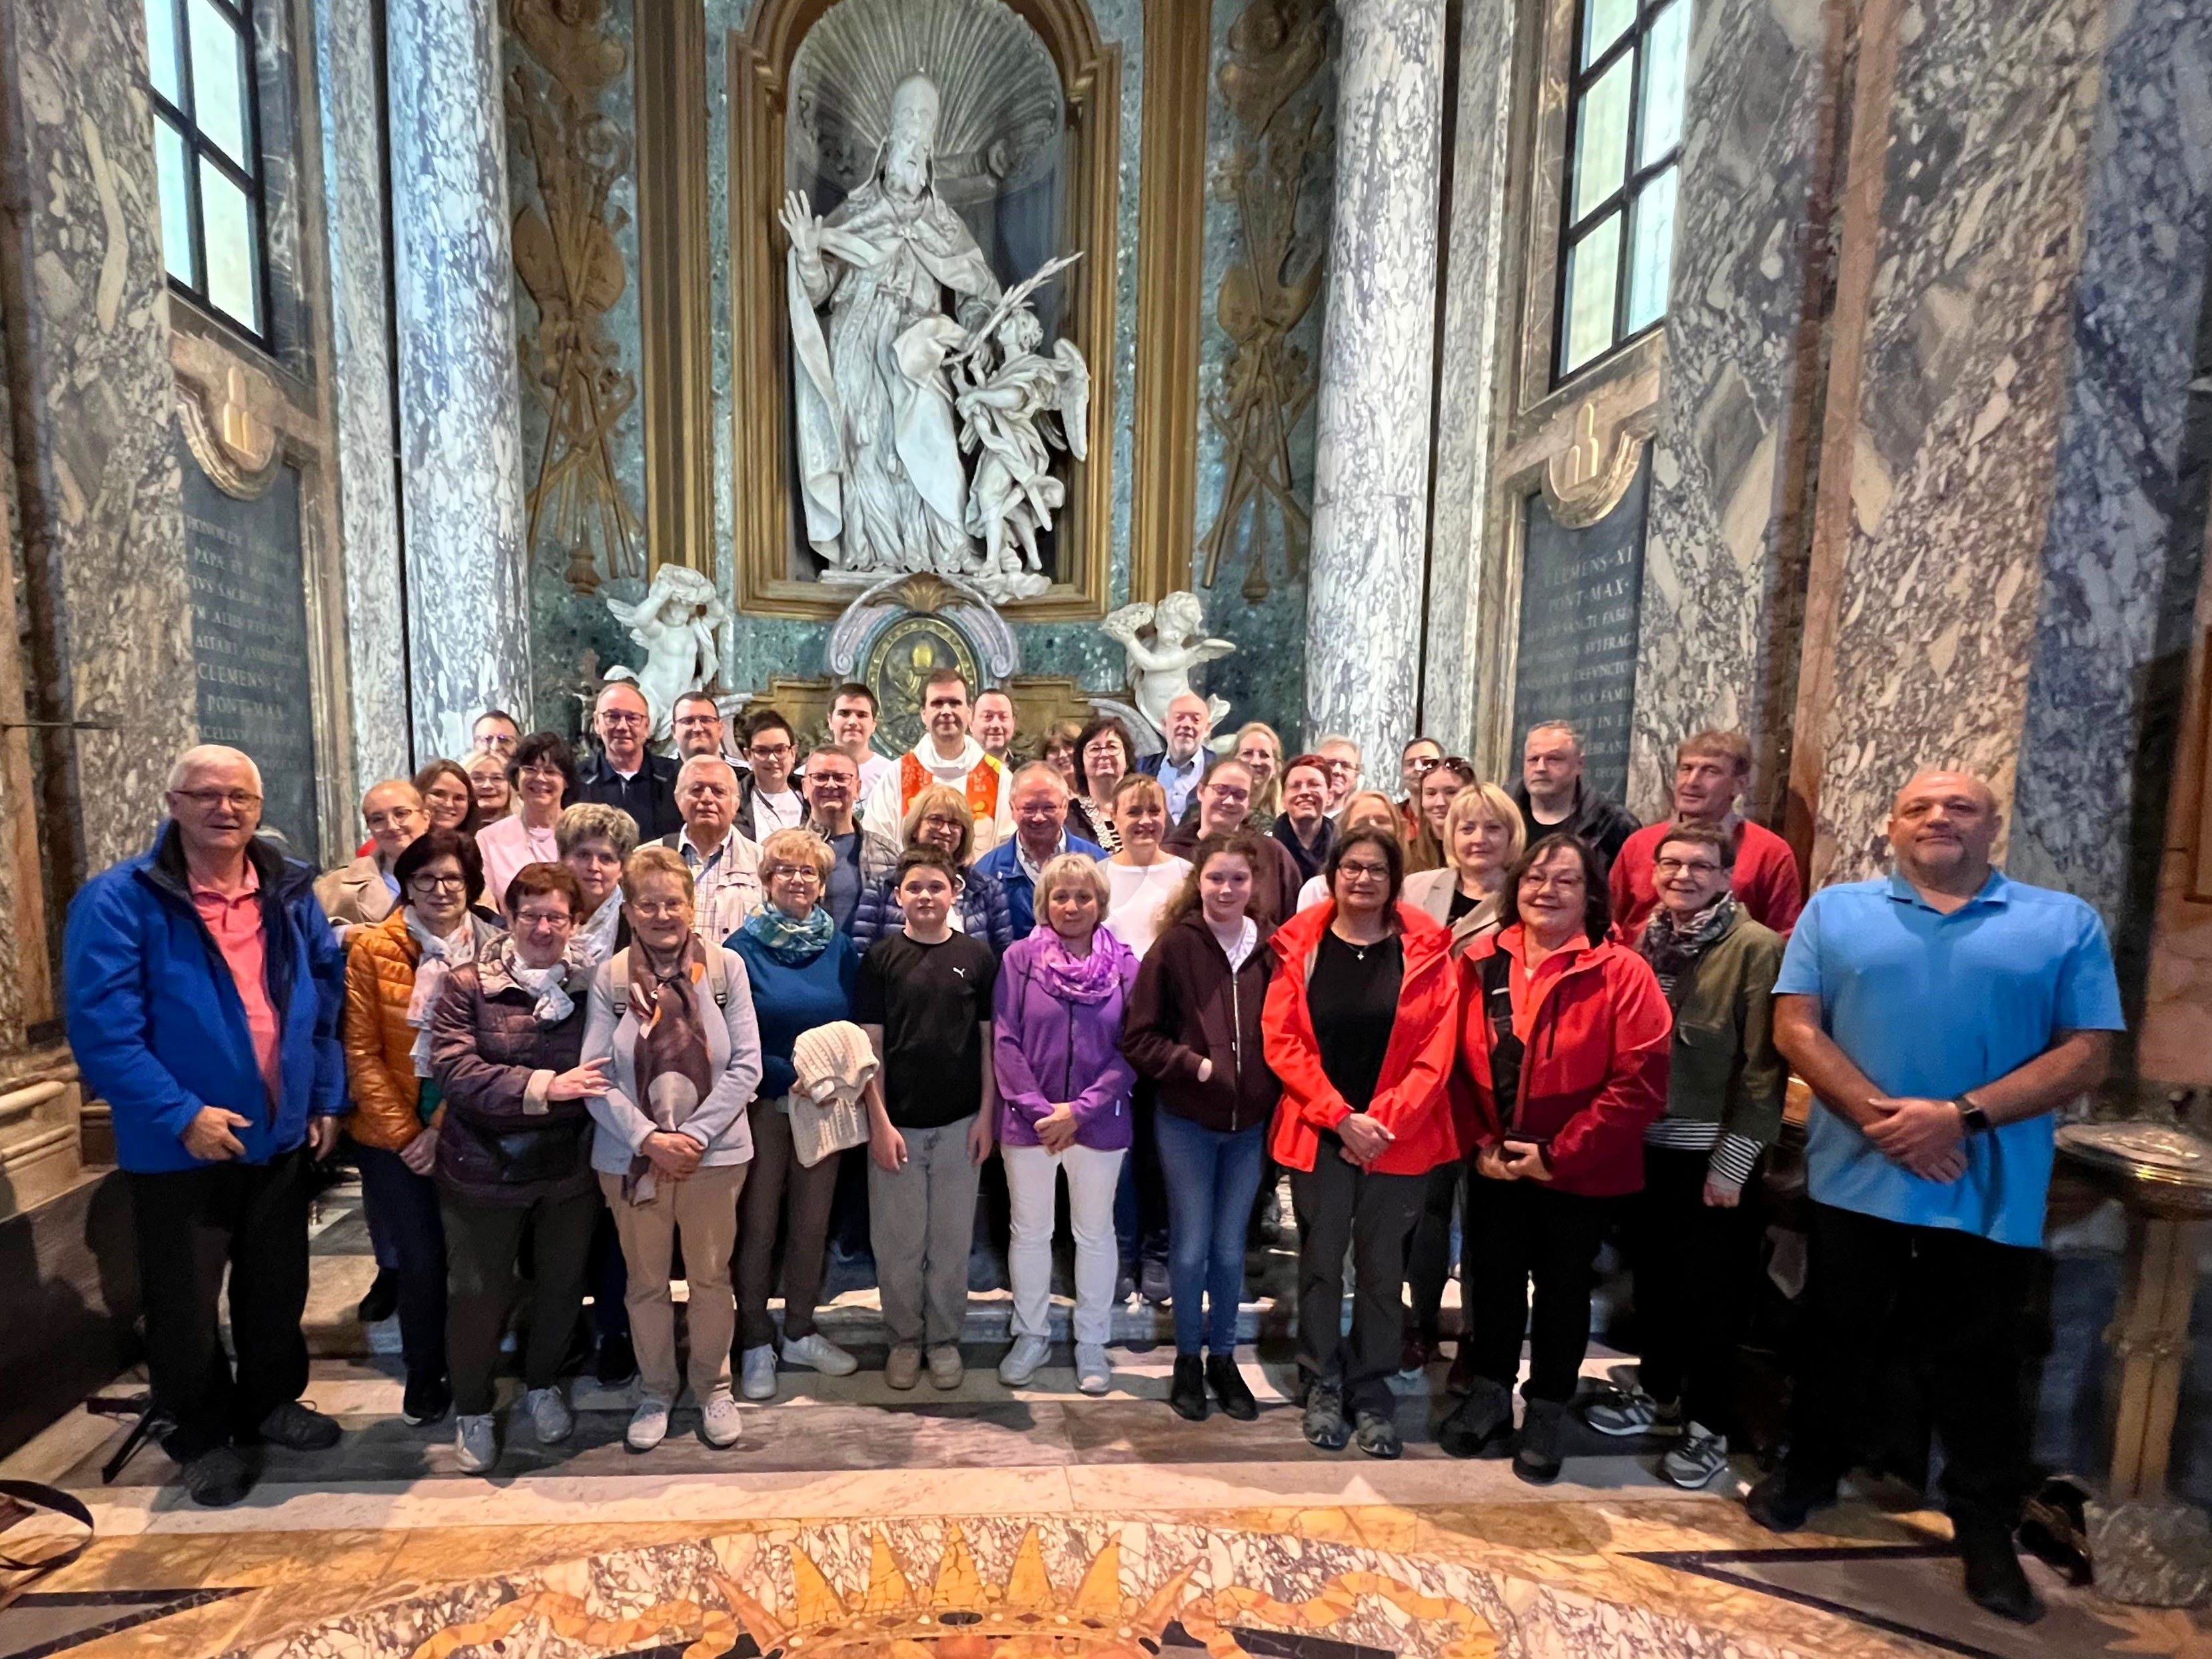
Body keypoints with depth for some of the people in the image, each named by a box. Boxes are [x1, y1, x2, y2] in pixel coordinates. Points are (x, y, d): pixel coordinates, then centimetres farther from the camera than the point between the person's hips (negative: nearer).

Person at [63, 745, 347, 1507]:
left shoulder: (291, 893, 0)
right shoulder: (119, 899, -15)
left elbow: (328, 1001, 6)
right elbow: (100, 1026, -18)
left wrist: (328, 1098, 2)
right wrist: (181, 1114, -22)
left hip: (282, 1135, 4)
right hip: (179, 1146, -4)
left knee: (278, 1285, 19)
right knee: (185, 1301, 13)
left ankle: (272, 1401, 41)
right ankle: (202, 1435, 35)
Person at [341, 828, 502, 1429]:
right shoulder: (372, 949, -4)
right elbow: (361, 1051, -4)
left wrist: (445, 1128, -10)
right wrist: (404, 1133, -6)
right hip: (394, 1133, -1)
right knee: (422, 1258, 1)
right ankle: (424, 1374, 26)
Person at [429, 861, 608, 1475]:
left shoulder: (592, 983, -2)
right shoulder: (468, 984, -8)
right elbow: (452, 1068, -19)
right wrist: (542, 1086, -26)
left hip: (571, 1168, 2)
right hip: (486, 1170, -2)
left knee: (562, 1285, 16)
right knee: (479, 1293, 12)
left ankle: (542, 1385, 41)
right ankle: (473, 1409, 35)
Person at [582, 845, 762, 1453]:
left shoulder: (726, 967, -7)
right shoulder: (610, 977, -5)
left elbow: (746, 1065, -8)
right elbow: (597, 1076, -6)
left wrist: (696, 1134, -15)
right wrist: (648, 1137, -16)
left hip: (714, 1153, -1)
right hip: (631, 1156, 1)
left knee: (711, 1277, 14)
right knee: (646, 1282, 16)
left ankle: (714, 1387, 35)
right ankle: (655, 1390, 37)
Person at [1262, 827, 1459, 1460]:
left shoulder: (1425, 950, -2)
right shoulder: (1300, 945, -2)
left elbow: (1436, 1049, -5)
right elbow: (1282, 1041, -6)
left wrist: (1384, 1122, -12)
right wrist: (1340, 1116, -12)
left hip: (1399, 1137, 0)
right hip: (1318, 1133, 0)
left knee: (1382, 1265, 11)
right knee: (1320, 1260, 10)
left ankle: (1372, 1391, 28)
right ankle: (1322, 1385, 29)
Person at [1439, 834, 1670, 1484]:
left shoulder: (1621, 972, -14)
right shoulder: (1483, 962, -2)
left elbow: (1640, 1082, -17)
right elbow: (1462, 1061, 2)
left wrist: (1559, 1154, -16)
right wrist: (1483, 1142, -7)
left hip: (1579, 1171, -3)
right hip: (1496, 1163, 3)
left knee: (1562, 1288, 14)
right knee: (1493, 1277, 17)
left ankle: (1546, 1414, 36)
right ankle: (1488, 1398, 39)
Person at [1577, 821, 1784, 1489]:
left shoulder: (1757, 948, -13)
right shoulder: (1645, 941, 4)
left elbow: (1763, 1065, -14)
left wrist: (1733, 1160, -14)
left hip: (1710, 1151, -5)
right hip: (1645, 1142, 5)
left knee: (1709, 1289, 9)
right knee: (1652, 1273, 18)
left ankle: (1708, 1425, 26)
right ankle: (1657, 1392, 38)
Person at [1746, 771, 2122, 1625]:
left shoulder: (2065, 923, 3)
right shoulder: (1835, 909, 3)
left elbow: (2087, 1054, -4)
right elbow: (1795, 1025, -5)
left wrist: (1962, 1116, -17)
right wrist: (1880, 1115, -17)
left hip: (1994, 1195, 0)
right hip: (1856, 1181, 1)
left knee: (1980, 1369, 14)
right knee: (1835, 1342, 17)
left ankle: (1987, 1532, 34)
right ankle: (1807, 1472, 38)